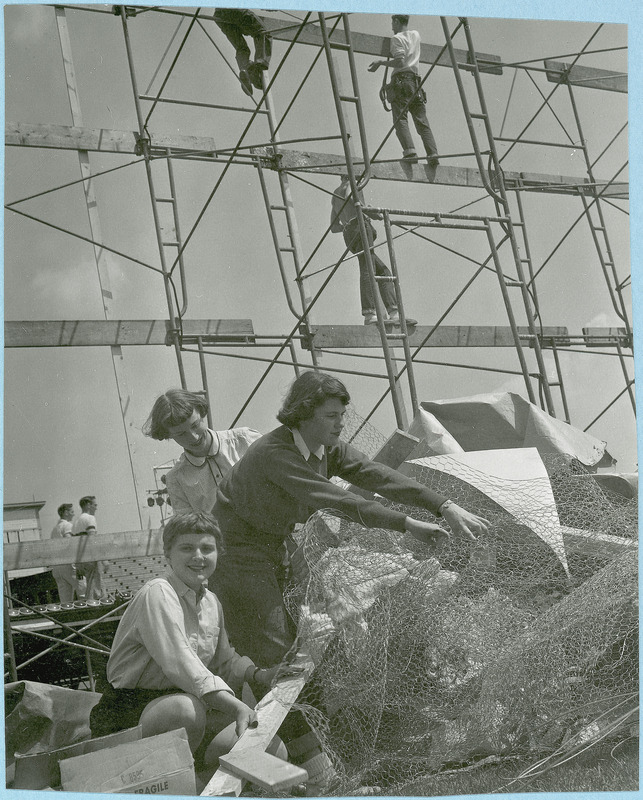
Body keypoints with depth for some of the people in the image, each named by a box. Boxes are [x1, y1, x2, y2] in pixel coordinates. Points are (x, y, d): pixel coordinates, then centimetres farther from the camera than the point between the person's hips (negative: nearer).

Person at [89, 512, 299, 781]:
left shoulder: (211, 602, 12)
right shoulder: (157, 595, -17)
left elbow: (224, 659, 23)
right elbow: (180, 665, -29)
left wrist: (259, 675, 1)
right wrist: (238, 708, -37)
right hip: (130, 712, -8)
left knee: (273, 751, -4)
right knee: (188, 708, -41)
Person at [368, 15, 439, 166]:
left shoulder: (397, 38, 0)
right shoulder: (416, 35, 22)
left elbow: (399, 62, -13)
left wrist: (380, 62, -3)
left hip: (400, 80, -6)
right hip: (415, 82, 6)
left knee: (400, 119, -12)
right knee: (422, 120, 1)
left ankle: (409, 151, -30)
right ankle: (433, 153, -12)